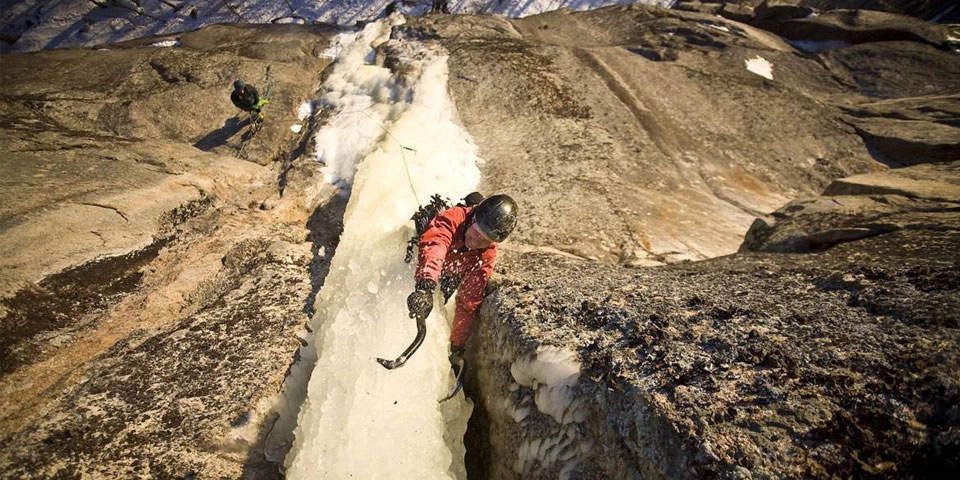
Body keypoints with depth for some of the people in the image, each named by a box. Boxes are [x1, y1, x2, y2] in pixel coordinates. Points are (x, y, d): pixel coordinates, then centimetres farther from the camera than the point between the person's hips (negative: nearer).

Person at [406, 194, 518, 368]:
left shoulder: (486, 257, -28)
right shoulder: (453, 218, -40)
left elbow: (468, 303, -23)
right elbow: (434, 245, -61)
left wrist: (457, 348, -21)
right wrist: (425, 287, -79)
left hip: (449, 275, 2)